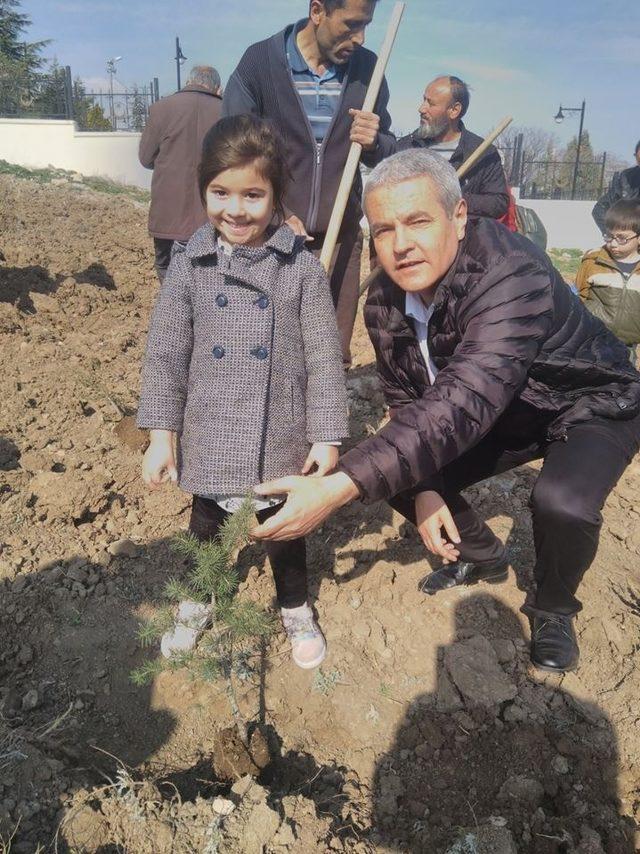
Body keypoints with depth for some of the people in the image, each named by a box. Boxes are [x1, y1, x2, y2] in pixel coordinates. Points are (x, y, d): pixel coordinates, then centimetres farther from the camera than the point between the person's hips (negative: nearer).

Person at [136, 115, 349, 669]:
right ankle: (196, 603, 48)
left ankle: (296, 609, 44)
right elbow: (166, 353, -3)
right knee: (206, 527, 22)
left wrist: (327, 436, -9)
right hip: (209, 438, 2)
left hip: (280, 438, -1)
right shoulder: (189, 265, -4)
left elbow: (324, 358, -8)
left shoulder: (302, 268, -9)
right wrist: (161, 434, -6)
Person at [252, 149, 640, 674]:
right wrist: (423, 488, -15)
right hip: (507, 414, 6)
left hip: (592, 405, -6)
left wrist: (337, 489, -55)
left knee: (562, 504, -33)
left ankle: (553, 608, 3)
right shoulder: (385, 303, -15)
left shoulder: (511, 275, -38)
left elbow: (460, 406, -49)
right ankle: (482, 556, 24)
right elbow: (406, 400, -3)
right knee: (398, 469, -6)